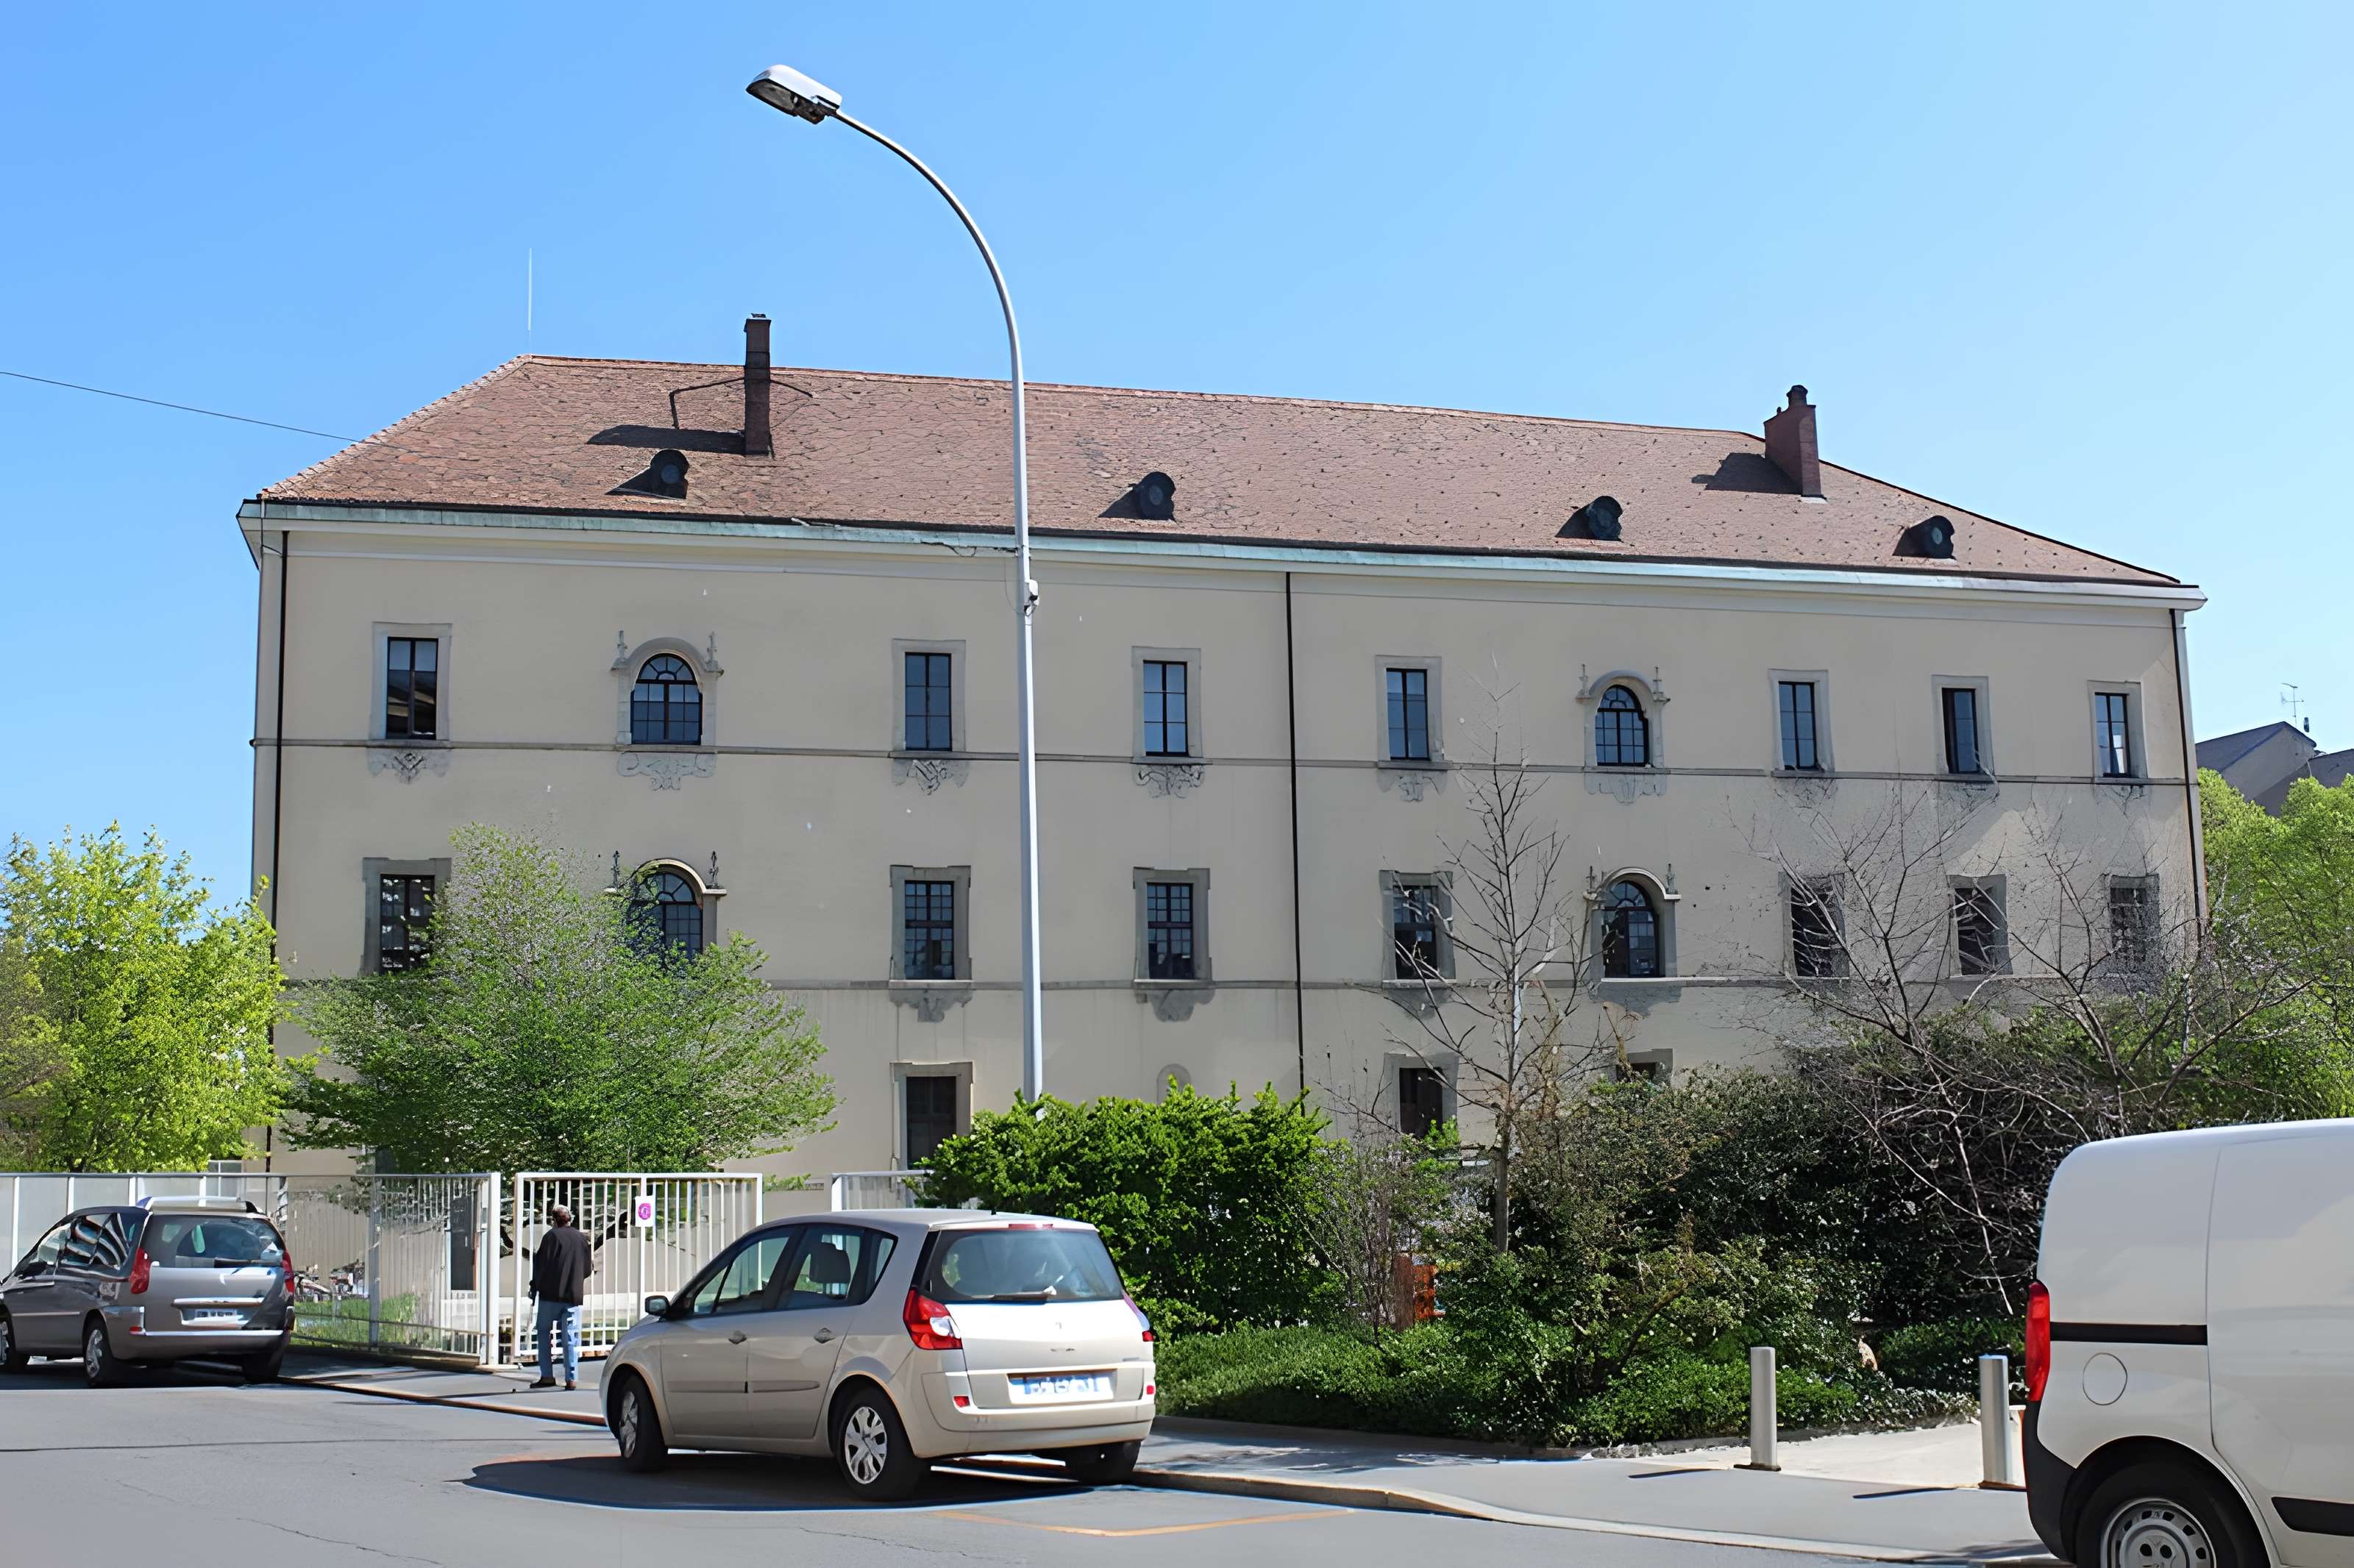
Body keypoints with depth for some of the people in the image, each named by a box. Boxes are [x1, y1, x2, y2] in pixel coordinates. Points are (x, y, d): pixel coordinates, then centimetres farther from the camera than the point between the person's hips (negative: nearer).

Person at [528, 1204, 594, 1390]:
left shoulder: (551, 1236, -8)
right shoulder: (581, 1238, 6)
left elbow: (542, 1264, -9)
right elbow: (586, 1268, 12)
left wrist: (536, 1286, 3)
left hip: (551, 1294, -3)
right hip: (574, 1295, 3)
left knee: (544, 1333, 9)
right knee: (571, 1338, 5)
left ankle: (547, 1375, 2)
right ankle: (571, 1378, -1)